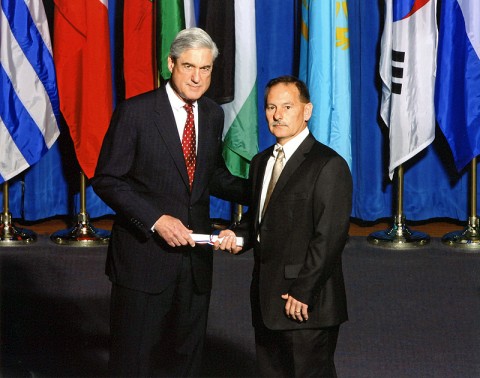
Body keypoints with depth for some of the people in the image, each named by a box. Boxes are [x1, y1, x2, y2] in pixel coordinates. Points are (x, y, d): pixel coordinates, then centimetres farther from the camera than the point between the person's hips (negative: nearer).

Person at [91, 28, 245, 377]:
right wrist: (156, 220, -20)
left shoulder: (213, 115, 7)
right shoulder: (135, 112, -11)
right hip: (144, 253, -5)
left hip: (195, 254, 5)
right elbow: (107, 179, -11)